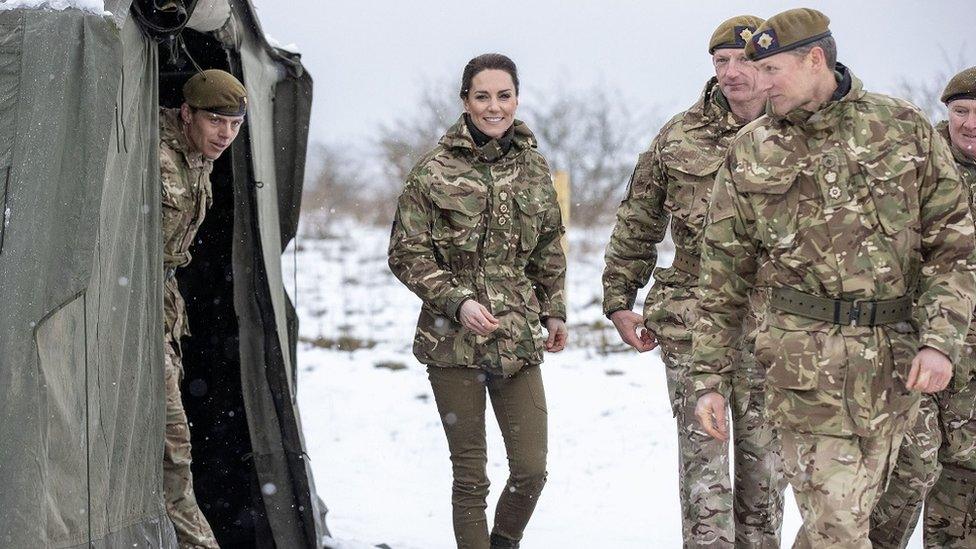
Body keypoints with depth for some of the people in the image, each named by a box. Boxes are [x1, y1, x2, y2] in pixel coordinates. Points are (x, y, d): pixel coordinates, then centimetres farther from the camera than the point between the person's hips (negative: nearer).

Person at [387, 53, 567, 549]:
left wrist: (554, 312, 12)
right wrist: (457, 301, -16)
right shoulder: (434, 170, -5)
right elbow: (406, 253, -5)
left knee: (532, 469, 0)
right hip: (454, 341, -3)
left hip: (518, 340, 3)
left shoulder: (533, 168, 8)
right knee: (470, 477, 2)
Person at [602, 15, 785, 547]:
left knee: (763, 455, 10)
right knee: (704, 451, -4)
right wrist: (619, 299, 9)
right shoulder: (680, 137, 3)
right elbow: (636, 222, 11)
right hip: (692, 320, -1)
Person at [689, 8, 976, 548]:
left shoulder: (905, 129, 3)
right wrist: (709, 377, 4)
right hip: (807, 359, -1)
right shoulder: (750, 153, 5)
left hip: (898, 359, 1)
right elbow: (722, 275, 9)